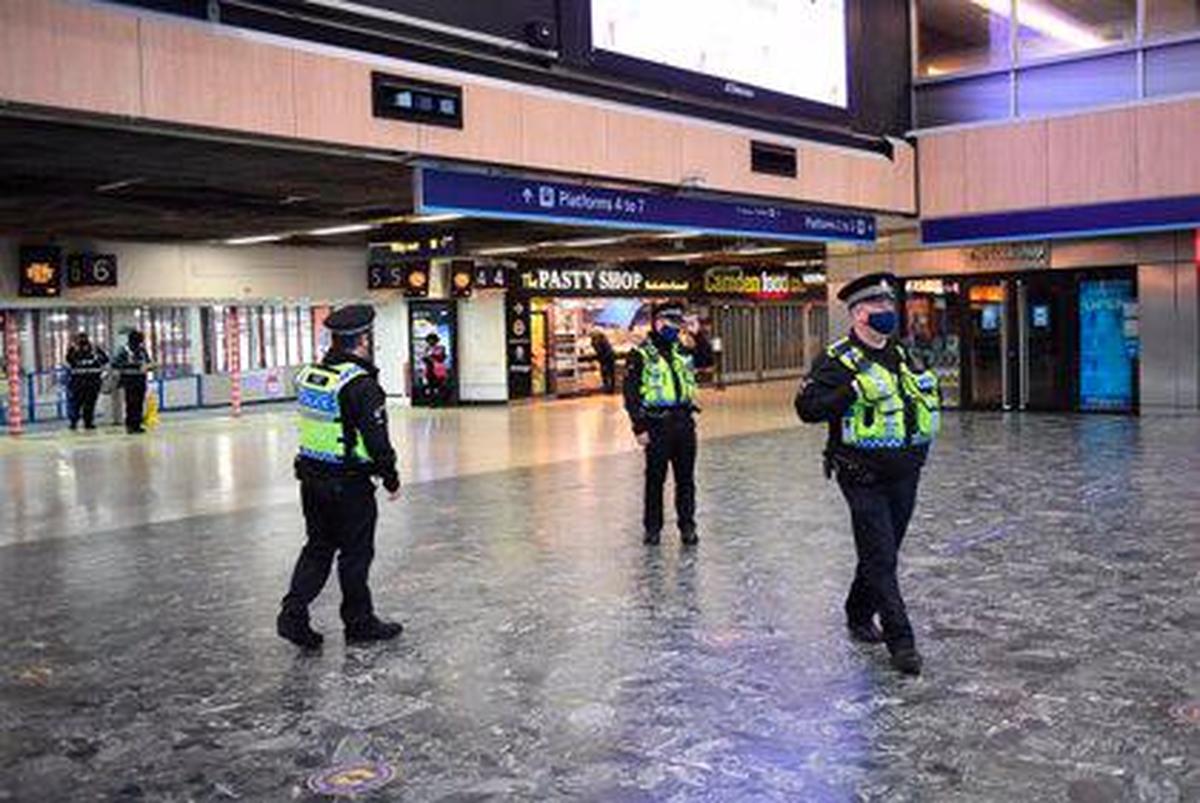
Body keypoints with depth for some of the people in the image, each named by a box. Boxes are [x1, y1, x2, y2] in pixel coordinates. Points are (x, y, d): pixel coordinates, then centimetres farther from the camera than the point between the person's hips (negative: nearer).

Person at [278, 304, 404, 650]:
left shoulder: (308, 375, 5)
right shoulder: (360, 383, -18)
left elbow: (313, 425, 11)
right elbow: (377, 439, -18)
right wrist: (391, 479, -6)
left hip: (311, 476, 7)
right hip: (349, 482, -7)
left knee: (318, 547, 17)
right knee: (356, 554, 7)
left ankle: (293, 613, 10)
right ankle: (359, 622, 19)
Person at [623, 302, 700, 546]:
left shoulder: (682, 351, 12)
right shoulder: (640, 356, -6)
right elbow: (631, 394, -9)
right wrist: (639, 427, -14)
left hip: (684, 422, 5)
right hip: (657, 425, -5)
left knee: (685, 477, 8)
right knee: (655, 477, 4)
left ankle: (687, 525, 17)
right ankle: (652, 527, 16)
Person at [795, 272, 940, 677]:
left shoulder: (900, 355, 15)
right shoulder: (837, 360, -9)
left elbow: (921, 396, 33)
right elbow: (807, 407, -19)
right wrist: (854, 391, -28)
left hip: (904, 475, 7)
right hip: (865, 478, -7)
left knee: (883, 553, 17)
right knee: (881, 560, -6)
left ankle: (859, 616, 36)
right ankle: (901, 642, -2)